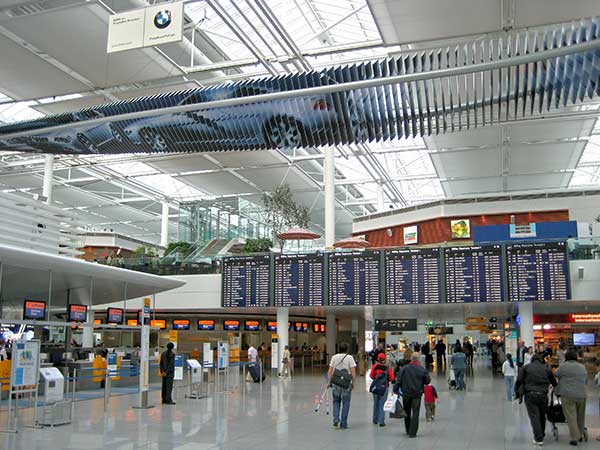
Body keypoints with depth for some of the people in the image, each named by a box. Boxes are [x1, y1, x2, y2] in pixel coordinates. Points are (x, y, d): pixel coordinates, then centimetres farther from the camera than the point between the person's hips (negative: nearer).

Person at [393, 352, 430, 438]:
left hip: (406, 393, 1)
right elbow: (427, 381, 3)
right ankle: (412, 433, 0)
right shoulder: (423, 369, -7)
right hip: (417, 394, -1)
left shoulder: (404, 368, -7)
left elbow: (398, 380, -7)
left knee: (407, 412, 16)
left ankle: (408, 430, 27)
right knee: (415, 413, 3)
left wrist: (395, 390, -1)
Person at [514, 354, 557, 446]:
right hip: (543, 395, 2)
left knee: (534, 416, -2)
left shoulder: (526, 367, 7)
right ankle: (541, 435, 30)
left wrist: (517, 392, 7)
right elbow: (553, 381, 15)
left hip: (530, 395, -2)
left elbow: (519, 380, 0)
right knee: (542, 416, 17)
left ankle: (539, 439, -8)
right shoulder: (546, 368, 12)